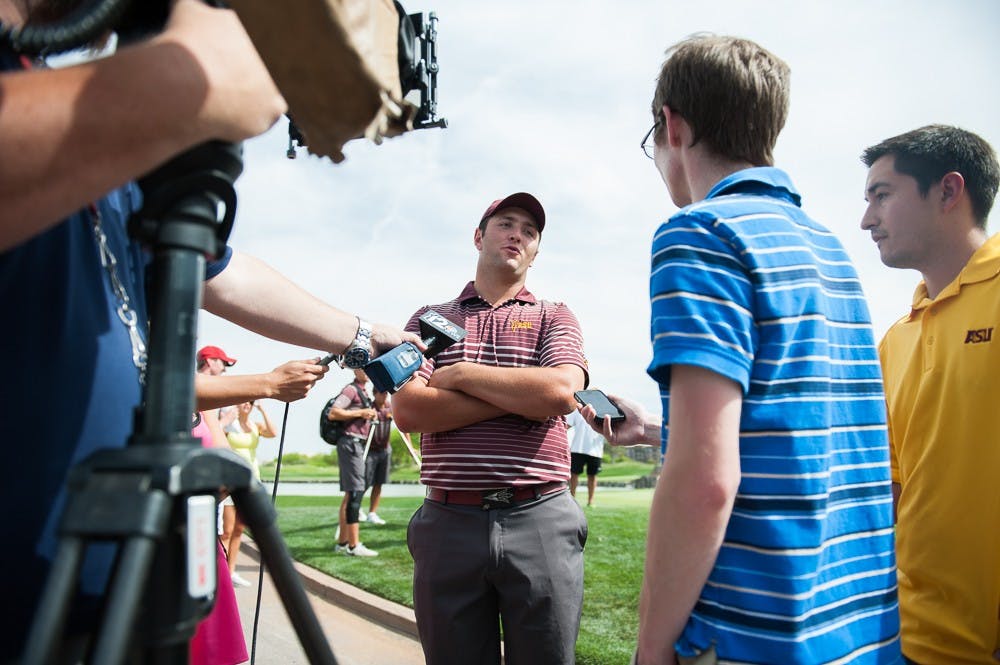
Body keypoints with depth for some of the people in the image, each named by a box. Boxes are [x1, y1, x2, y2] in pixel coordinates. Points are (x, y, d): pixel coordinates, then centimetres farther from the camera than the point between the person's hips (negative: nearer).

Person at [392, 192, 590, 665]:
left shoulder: (555, 317, 10)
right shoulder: (431, 319, 11)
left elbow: (561, 391, -11)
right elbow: (407, 410, -6)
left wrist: (460, 374, -5)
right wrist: (523, 397, -10)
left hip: (540, 521, 0)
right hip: (449, 523, 1)